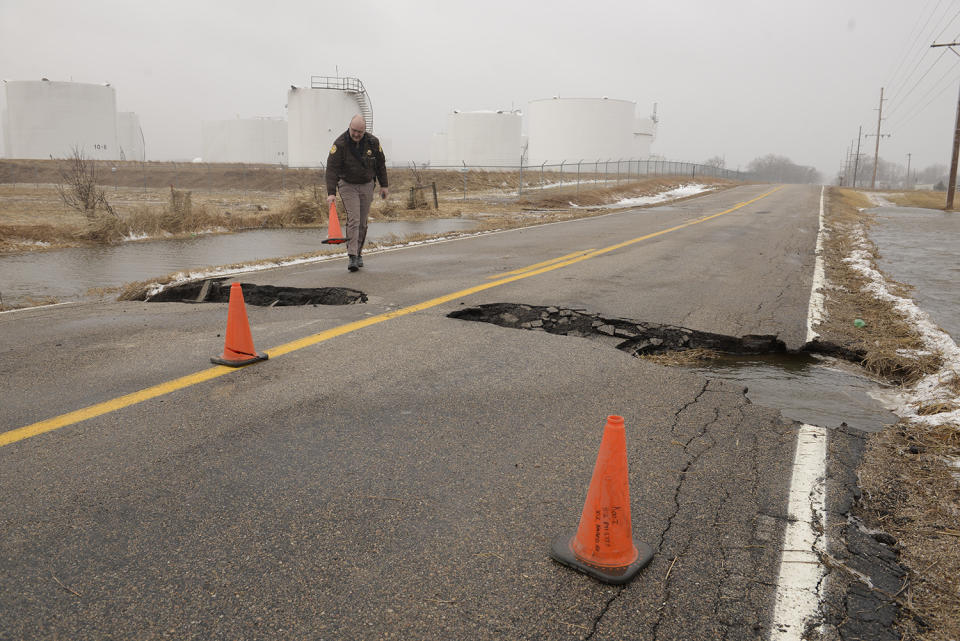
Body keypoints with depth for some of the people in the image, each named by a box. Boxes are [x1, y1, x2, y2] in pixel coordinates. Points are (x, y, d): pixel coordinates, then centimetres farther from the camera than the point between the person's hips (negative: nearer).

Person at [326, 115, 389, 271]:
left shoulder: (373, 142, -6)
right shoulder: (340, 143, -17)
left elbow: (380, 163, 7)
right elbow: (332, 168, -20)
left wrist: (384, 185, 9)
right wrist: (331, 193, -27)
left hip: (367, 185, 3)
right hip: (348, 186, -3)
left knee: (363, 222, 6)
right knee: (353, 220, -14)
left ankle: (358, 254, 18)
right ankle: (352, 257, -17)